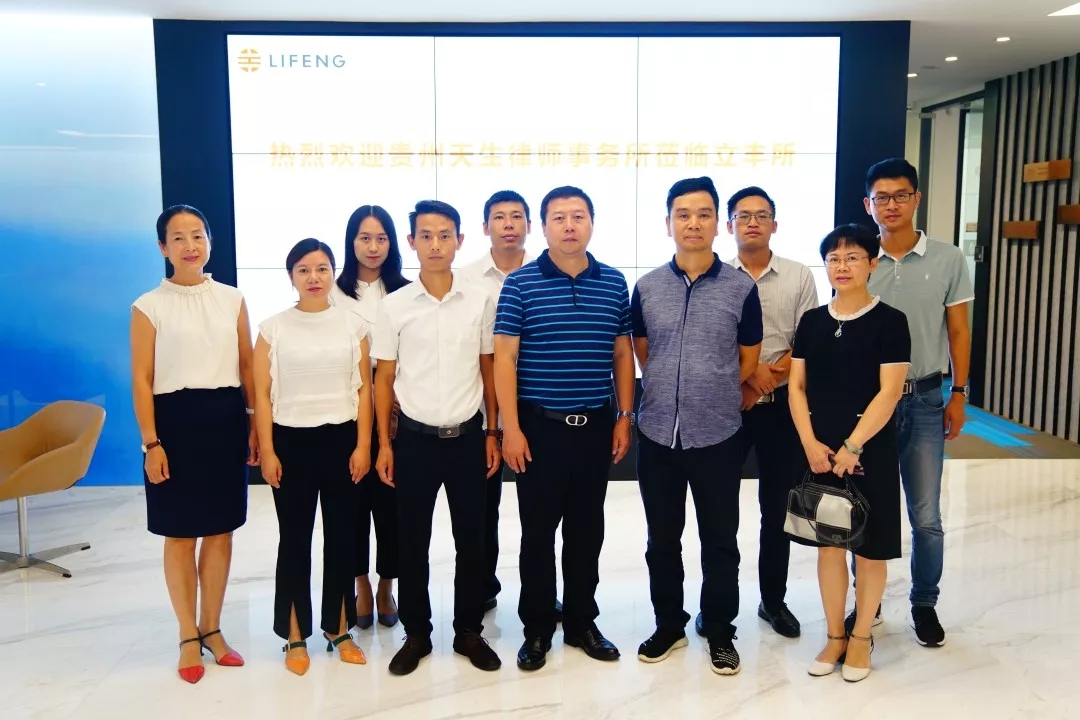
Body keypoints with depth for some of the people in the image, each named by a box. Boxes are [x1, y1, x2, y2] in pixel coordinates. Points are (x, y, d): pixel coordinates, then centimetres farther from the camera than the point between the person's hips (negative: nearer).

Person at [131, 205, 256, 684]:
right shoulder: (149, 306, -1)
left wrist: (257, 424, 4)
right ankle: (188, 636, 21)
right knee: (180, 535, 6)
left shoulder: (232, 300, 7)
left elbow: (247, 367, 8)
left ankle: (211, 628, 25)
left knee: (221, 532, 9)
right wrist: (151, 443, -9)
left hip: (225, 420, 3)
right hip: (175, 421, -2)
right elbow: (142, 379, -4)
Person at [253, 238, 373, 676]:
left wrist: (363, 445, -4)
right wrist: (267, 451, -6)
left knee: (341, 536, 7)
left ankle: (339, 629, 21)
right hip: (291, 440, -1)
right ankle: (295, 636, 18)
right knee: (294, 539, 6)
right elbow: (262, 394, 0)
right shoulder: (273, 328, 1)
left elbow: (364, 388, 2)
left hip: (341, 438, 1)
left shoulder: (353, 325, 3)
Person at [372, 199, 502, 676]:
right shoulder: (393, 306, -2)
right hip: (415, 438, 0)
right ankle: (416, 634, 26)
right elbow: (384, 378, 2)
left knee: (471, 540, 10)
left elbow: (488, 370, 5)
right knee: (412, 542, 9)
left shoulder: (480, 301, 0)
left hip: (467, 436, 1)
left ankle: (469, 631, 26)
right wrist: (384, 443, -1)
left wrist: (492, 433, 3)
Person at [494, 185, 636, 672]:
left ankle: (582, 622, 28)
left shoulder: (614, 283, 5)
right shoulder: (520, 284, -4)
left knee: (587, 530, 13)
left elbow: (622, 354, 10)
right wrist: (511, 427, -11)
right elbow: (504, 358, -6)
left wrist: (625, 418, 6)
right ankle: (536, 629, 21)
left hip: (596, 426, 3)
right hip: (540, 426, -3)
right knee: (538, 531, 7)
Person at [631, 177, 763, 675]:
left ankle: (719, 631, 28)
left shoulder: (741, 288, -3)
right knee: (662, 539, 14)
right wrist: (673, 393, 11)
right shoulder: (646, 287, 2)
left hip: (718, 435, -2)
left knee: (719, 540, 10)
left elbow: (748, 361, 6)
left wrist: (711, 394, 9)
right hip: (657, 434, 2)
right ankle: (669, 625, 32)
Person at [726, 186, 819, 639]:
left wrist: (764, 383, -12)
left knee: (777, 507, 10)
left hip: (780, 405, 1)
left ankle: (774, 600, 26)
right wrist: (748, 371, -15)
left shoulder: (799, 277, 2)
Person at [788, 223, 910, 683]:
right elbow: (796, 386, 4)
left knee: (870, 547, 7)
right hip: (819, 450, 3)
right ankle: (834, 636, 25)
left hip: (870, 449, -3)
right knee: (828, 542, 11)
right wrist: (811, 444, -7)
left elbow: (889, 392, -12)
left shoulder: (889, 321, -6)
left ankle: (861, 636, 25)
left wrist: (851, 447, -16)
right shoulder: (812, 321, 6)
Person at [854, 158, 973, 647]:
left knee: (926, 516, 5)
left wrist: (958, 394, 1)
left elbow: (958, 331, 5)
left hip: (924, 400, 0)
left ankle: (924, 604, 26)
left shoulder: (948, 259, 0)